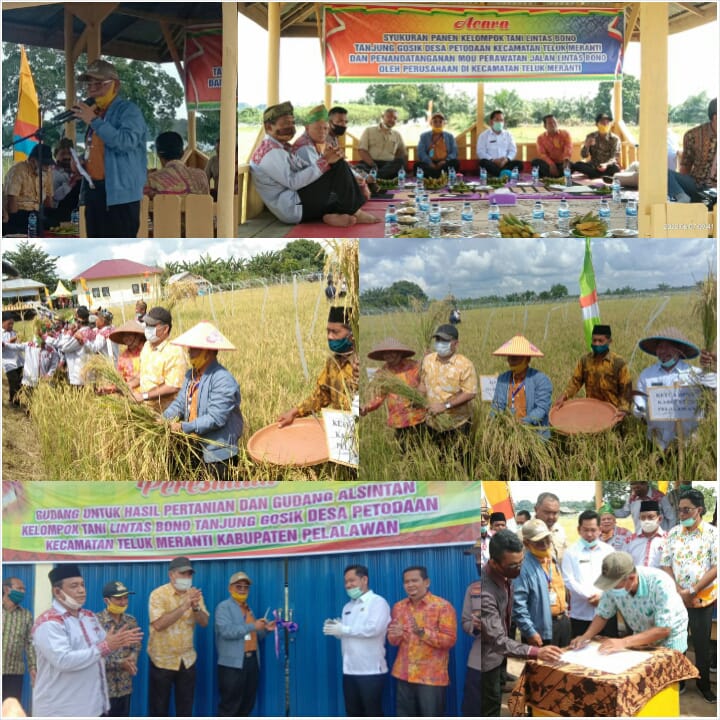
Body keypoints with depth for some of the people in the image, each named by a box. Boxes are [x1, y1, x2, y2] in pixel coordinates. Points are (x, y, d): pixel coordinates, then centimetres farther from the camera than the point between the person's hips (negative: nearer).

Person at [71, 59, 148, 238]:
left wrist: (94, 121, -22)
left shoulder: (128, 110, -7)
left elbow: (126, 142, -26)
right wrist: (82, 166, 12)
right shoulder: (96, 112, 19)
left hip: (120, 193, -9)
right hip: (94, 190, 9)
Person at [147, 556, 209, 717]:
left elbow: (204, 622, -3)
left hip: (187, 660, 4)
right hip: (162, 660, -4)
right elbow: (158, 624, -27)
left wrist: (196, 607, -23)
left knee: (186, 707, 11)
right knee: (159, 707, 5)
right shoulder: (158, 594, -14)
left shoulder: (194, 594, 2)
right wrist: (184, 606, -31)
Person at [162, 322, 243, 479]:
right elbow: (180, 402, 10)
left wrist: (184, 427, -22)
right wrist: (164, 419, -8)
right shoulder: (191, 375, 9)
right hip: (195, 449, 8)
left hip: (218, 453, -8)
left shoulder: (223, 380, -20)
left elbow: (215, 418, -24)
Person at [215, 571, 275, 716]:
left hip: (251, 661, 8)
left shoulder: (248, 609, 20)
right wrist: (252, 626, -20)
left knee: (247, 704, 12)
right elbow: (226, 631, -21)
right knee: (229, 706, -7)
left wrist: (265, 629, 6)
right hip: (232, 663, -8)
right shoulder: (224, 607, -5)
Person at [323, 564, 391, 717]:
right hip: (349, 670, 7)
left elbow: (373, 628, -22)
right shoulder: (348, 607, 17)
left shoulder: (378, 602, -7)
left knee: (373, 715, -1)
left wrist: (343, 630, -15)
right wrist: (335, 629, -8)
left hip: (371, 671, -7)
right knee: (353, 714, 12)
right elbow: (347, 633, 15)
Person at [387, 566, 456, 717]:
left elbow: (450, 639, -13)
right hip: (404, 676, 5)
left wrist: (422, 633, -24)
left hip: (432, 677, -5)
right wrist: (396, 636, -12)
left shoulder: (443, 606, -7)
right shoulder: (398, 607, 10)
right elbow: (393, 641, 13)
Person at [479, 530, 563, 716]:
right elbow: (498, 640, -37)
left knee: (494, 705, 21)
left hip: (497, 654, 9)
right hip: (486, 659, -9)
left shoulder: (504, 575, -8)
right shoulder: (485, 592, -36)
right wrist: (536, 652, -44)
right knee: (488, 710, 3)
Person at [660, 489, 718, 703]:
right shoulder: (673, 533, 4)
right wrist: (678, 591, -10)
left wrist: (692, 592, -15)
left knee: (702, 644, 6)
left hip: (703, 599, -3)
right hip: (675, 598, 3)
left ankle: (703, 684, 21)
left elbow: (716, 568, -12)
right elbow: (666, 565, 4)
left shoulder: (713, 533, -8)